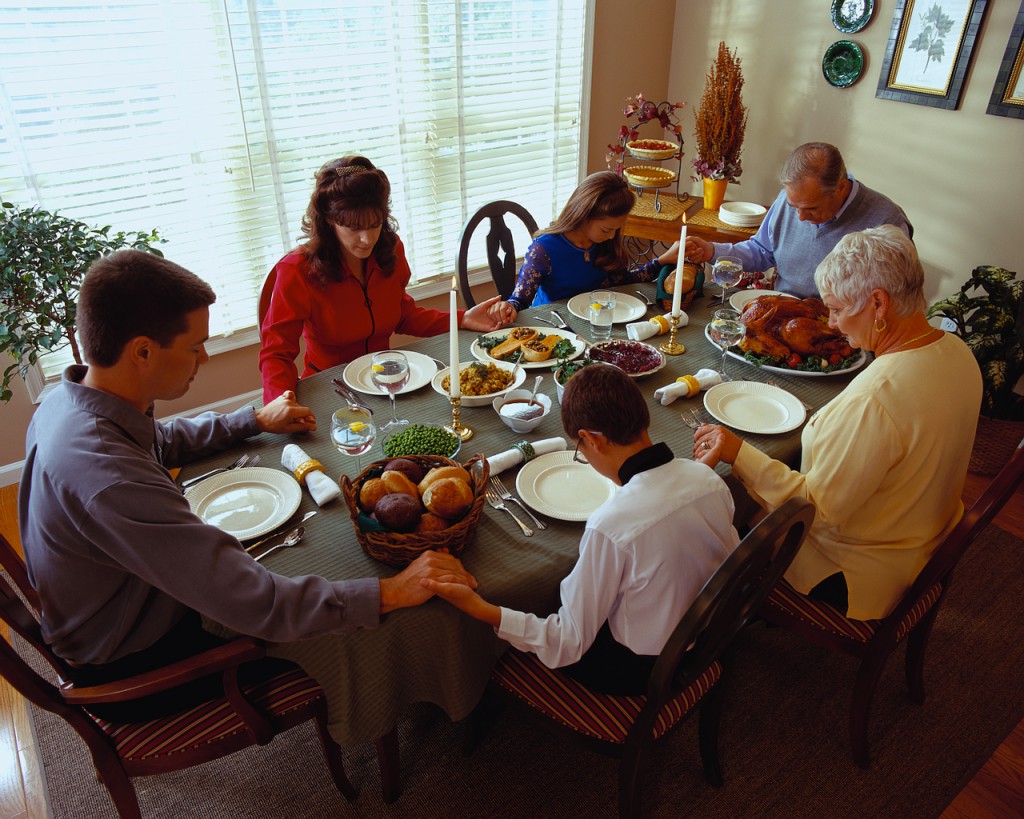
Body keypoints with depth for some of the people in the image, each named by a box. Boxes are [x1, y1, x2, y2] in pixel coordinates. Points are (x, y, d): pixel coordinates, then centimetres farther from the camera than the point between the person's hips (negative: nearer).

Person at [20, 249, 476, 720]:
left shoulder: (71, 402, -8)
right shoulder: (104, 474, -40)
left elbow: (162, 441, 15)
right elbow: (249, 603, -41)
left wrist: (257, 420, 16)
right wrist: (389, 593, -36)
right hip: (139, 668, -8)